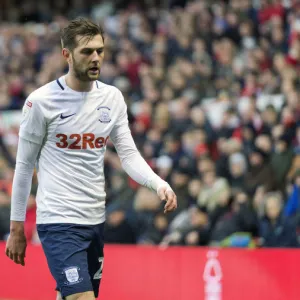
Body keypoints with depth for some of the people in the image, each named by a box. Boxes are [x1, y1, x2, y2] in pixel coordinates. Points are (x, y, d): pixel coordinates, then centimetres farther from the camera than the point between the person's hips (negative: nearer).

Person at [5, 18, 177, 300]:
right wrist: (16, 227, 0)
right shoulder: (41, 101, -8)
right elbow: (24, 165, -2)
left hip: (95, 220, 6)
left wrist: (159, 184, -14)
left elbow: (129, 154, 5)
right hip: (58, 221, -6)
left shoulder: (112, 97, 6)